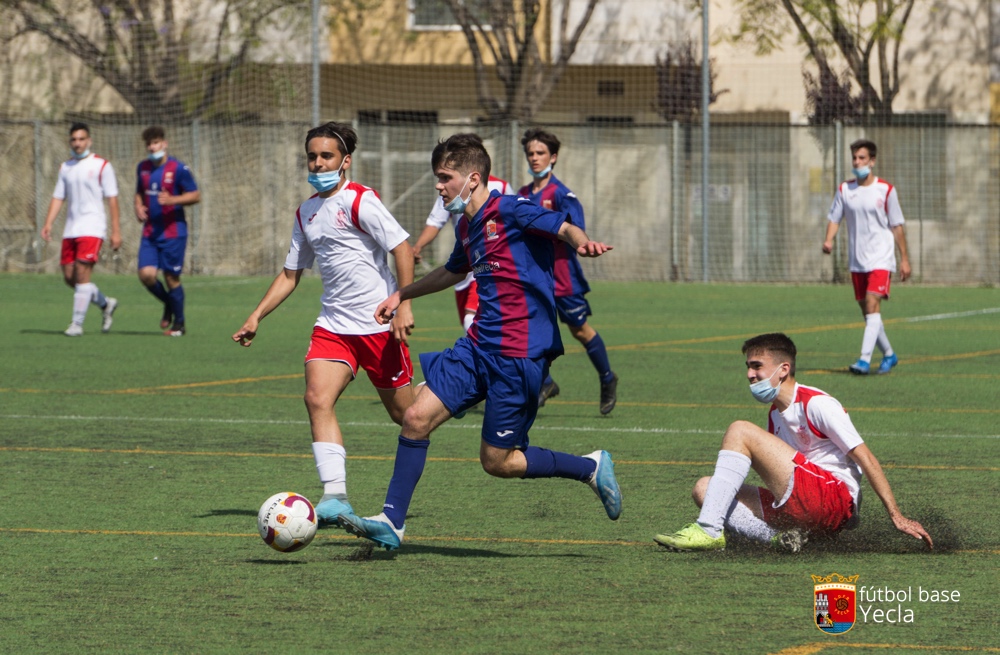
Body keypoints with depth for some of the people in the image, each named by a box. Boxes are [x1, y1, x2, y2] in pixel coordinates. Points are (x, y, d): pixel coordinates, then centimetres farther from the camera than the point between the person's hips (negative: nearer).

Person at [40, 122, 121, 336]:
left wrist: (116, 231, -8)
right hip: (70, 229, 6)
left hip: (92, 228, -6)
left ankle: (77, 324, -11)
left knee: (82, 274, -14)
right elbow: (58, 197, 15)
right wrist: (48, 224, 1)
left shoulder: (102, 166, -2)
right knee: (69, 277, 4)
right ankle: (105, 304, 25)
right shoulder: (65, 167, 14)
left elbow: (112, 199, -3)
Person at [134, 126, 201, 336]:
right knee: (146, 274, -10)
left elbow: (195, 196, -6)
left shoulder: (178, 168, -8)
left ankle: (179, 324, 14)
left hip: (173, 231, -4)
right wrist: (138, 206, 3)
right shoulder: (143, 168, 9)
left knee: (171, 277, -2)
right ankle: (168, 304, 20)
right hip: (150, 232, 4)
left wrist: (172, 200, -21)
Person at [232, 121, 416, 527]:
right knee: (318, 398, -17)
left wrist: (404, 304, -21)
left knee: (403, 412, 4)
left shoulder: (359, 201, -10)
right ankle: (335, 497, -23)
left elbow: (401, 247, -13)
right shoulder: (307, 212, 13)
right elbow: (291, 273, 22)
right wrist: (256, 317, 15)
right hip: (333, 323, 6)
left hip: (377, 323, -6)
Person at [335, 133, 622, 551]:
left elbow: (564, 227, -25)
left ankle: (590, 468, 15)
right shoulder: (467, 226, 15)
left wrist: (582, 242, -47)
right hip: (478, 347, 8)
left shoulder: (509, 211, -11)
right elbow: (454, 272, 36)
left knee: (496, 462, -4)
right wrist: (402, 295, 42)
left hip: (519, 355, -8)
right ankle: (391, 522, 3)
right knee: (417, 417, -4)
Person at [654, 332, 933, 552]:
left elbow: (866, 459, -10)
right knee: (704, 488, 4)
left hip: (834, 498, -9)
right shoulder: (775, 414, 21)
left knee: (740, 431, -15)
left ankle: (708, 530, -23)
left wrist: (897, 517, -16)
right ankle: (778, 538, -18)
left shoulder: (817, 404, -6)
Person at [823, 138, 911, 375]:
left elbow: (897, 226, 1)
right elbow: (834, 218, 9)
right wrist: (829, 240, -12)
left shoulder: (886, 190, -4)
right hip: (857, 261, 5)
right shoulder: (844, 190, 5)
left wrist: (904, 258, 1)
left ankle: (865, 360, -26)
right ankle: (888, 355, 28)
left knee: (872, 305, -19)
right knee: (867, 311, 10)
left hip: (881, 259, -5)